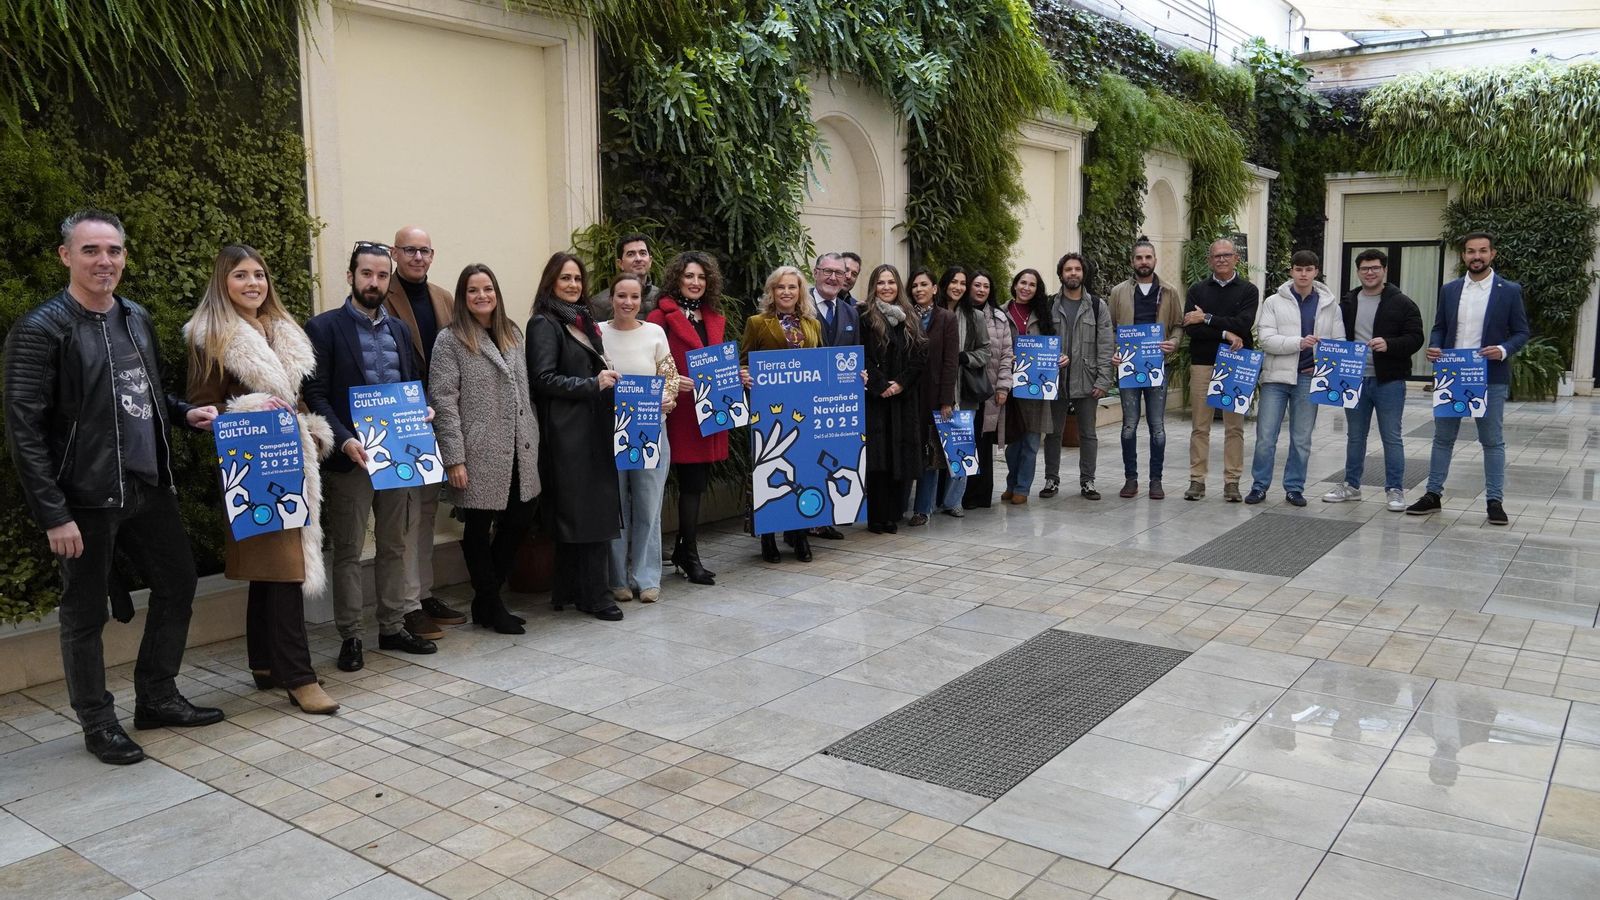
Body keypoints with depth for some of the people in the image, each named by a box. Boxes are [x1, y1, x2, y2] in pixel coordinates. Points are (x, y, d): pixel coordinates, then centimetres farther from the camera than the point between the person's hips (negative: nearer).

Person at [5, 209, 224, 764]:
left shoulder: (137, 319, 9)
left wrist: (186, 413, 2)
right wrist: (53, 514, -17)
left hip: (148, 486, 7)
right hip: (86, 499, -7)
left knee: (179, 584, 14)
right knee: (85, 614, 6)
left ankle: (156, 697, 31)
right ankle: (98, 723, 23)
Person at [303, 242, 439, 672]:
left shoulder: (399, 329, 13)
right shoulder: (324, 327, -4)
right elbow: (316, 395, -9)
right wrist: (344, 440, -20)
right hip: (350, 458, -5)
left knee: (397, 545, 13)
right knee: (348, 551, 5)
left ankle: (394, 626, 25)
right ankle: (350, 636, 15)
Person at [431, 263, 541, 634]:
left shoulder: (513, 335, 13)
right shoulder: (450, 340, -5)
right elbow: (443, 401, -10)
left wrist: (533, 438, 12)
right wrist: (453, 458, -15)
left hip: (519, 451, 6)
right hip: (479, 453, -6)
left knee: (520, 520, 8)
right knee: (479, 529, 5)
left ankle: (486, 598, 26)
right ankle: (491, 604, 21)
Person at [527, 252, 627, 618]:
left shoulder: (582, 321, 19)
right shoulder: (544, 324, -6)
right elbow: (543, 378, -14)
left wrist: (607, 378, 10)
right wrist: (593, 384, -16)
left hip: (592, 429, 8)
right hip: (566, 432, -8)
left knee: (594, 509, 8)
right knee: (585, 510, -7)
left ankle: (568, 590, 17)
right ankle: (592, 594, 1)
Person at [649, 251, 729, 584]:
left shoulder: (715, 320, 17)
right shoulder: (663, 316, -6)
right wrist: (670, 383, -25)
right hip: (681, 413, -7)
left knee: (697, 482, 11)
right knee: (692, 483, -4)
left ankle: (682, 550, 23)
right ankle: (691, 557, 7)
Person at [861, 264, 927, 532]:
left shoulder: (910, 317, 12)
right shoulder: (865, 317, -1)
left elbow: (921, 355, 6)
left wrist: (901, 382, -7)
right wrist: (881, 385, -14)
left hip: (904, 397, 4)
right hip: (875, 397, -4)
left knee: (900, 456, 4)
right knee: (878, 458, -5)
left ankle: (893, 515, 12)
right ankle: (877, 517, 1)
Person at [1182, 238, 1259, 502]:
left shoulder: (1248, 290, 6)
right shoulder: (1197, 290, 9)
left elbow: (1243, 324, -11)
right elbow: (1190, 327, -5)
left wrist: (1207, 319, -12)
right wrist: (1225, 334, -14)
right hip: (1202, 364, 1)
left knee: (1235, 427, 2)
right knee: (1200, 427, 2)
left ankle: (1232, 482, 8)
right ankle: (1197, 480, 7)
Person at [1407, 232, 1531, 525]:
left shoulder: (1509, 291, -1)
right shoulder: (1449, 290, 7)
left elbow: (1522, 332, 1)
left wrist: (1503, 350, -18)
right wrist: (1434, 347, -8)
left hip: (1490, 378, -3)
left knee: (1493, 441, 3)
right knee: (1443, 438, 9)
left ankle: (1494, 500, 10)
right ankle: (1433, 495, 16)